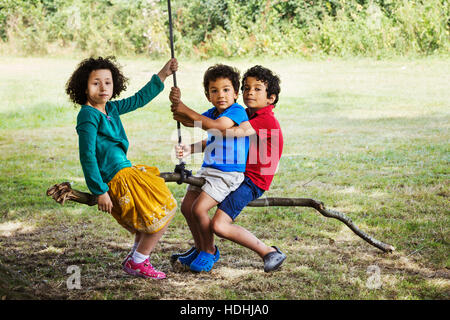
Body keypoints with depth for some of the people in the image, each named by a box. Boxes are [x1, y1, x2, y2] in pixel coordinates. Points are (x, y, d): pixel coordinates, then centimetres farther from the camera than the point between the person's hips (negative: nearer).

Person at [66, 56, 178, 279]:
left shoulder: (110, 109, 10)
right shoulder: (89, 116, -15)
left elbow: (139, 99, 24)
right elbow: (87, 157, -19)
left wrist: (163, 75, 22)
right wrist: (100, 192, -21)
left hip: (125, 172, 10)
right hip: (117, 179, -10)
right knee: (164, 213, 0)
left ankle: (136, 257, 31)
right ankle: (137, 263, 9)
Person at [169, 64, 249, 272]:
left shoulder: (237, 112, -16)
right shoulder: (212, 113, 10)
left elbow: (214, 126, -33)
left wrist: (182, 107, -35)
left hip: (229, 173, -9)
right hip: (208, 168, 9)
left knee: (199, 209, -18)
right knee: (186, 207, 7)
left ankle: (209, 252, 4)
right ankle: (200, 247, 27)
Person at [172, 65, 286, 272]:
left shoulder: (266, 120, -19)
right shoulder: (246, 116, 12)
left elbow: (226, 132, -29)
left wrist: (189, 114, -27)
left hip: (251, 183, -10)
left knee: (219, 226, -22)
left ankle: (269, 253, -9)